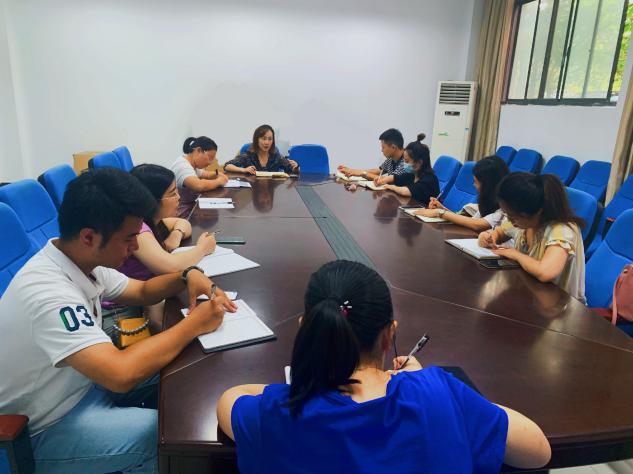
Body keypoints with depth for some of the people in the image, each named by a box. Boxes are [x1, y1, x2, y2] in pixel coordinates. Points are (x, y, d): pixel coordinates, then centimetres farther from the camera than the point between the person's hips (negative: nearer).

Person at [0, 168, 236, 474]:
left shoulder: (83, 260, -7)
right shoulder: (48, 291, -34)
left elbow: (141, 291, 9)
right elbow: (121, 374, -41)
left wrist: (188, 276, -11)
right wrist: (193, 325, -29)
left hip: (86, 380, 9)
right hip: (46, 428, -8)